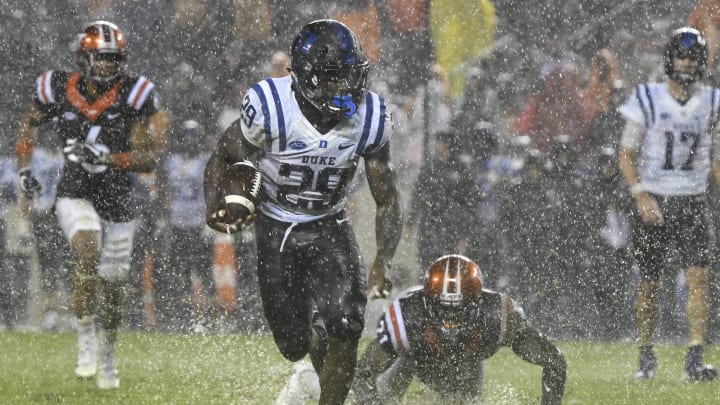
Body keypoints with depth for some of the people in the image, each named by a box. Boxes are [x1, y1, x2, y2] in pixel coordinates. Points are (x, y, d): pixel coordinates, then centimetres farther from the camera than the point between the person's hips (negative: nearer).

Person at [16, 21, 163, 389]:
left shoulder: (133, 96, -11)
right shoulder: (60, 90, -6)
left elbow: (147, 159, -12)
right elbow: (29, 121, 16)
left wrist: (108, 158, -27)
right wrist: (24, 165, 6)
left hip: (117, 202, 1)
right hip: (76, 195, -1)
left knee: (111, 285, 10)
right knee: (89, 255, -29)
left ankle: (107, 353, 36)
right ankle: (85, 337, -12)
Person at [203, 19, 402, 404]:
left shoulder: (369, 118, -15)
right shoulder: (270, 108, -24)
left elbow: (387, 201, -5)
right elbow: (223, 157, -7)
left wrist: (383, 262, -19)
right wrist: (216, 206, -26)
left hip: (330, 227, 1)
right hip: (276, 231, -1)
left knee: (343, 328, -20)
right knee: (295, 344, 3)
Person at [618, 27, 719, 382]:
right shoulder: (647, 100, -4)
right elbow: (627, 155, -2)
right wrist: (640, 195, -15)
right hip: (653, 202, -2)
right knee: (649, 283, 5)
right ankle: (646, 356, 22)